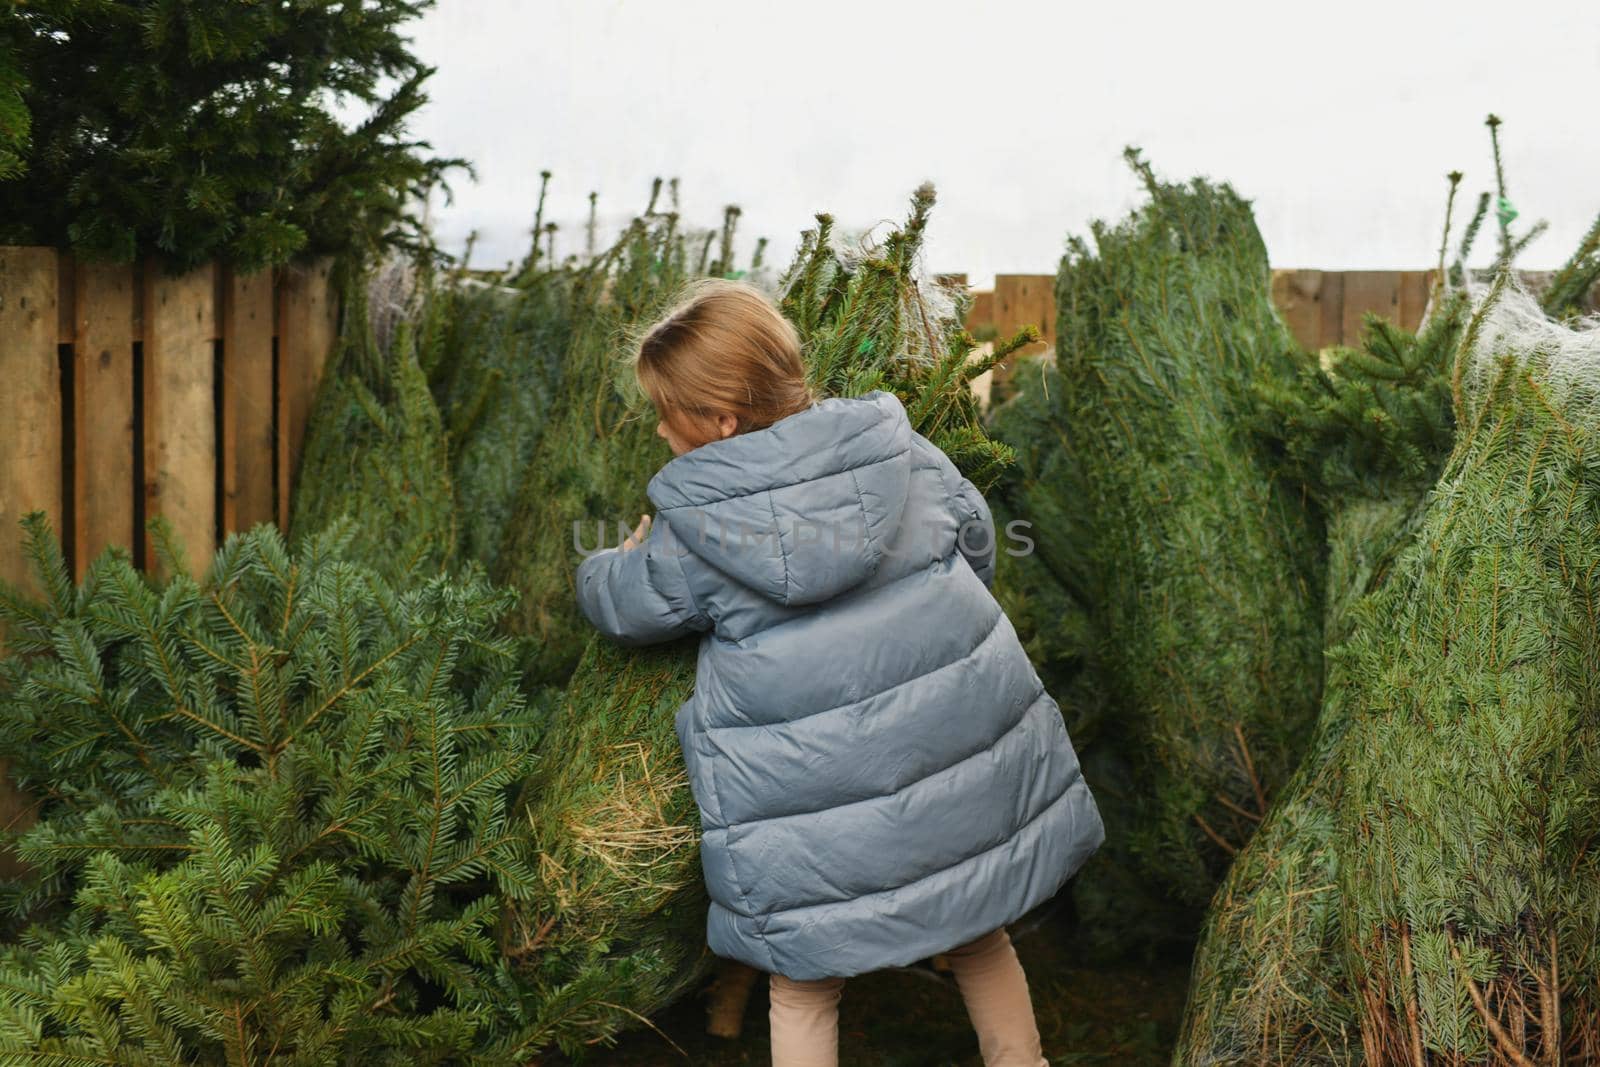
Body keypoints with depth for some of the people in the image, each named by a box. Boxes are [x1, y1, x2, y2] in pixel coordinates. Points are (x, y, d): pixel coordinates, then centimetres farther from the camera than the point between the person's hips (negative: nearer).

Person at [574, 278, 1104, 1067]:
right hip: (967, 756, 4)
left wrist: (616, 562, 31)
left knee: (803, 991, 14)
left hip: (816, 813, -4)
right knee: (978, 938, 26)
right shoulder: (900, 452, 0)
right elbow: (976, 541, 15)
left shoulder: (691, 533, -9)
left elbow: (622, 606, 8)